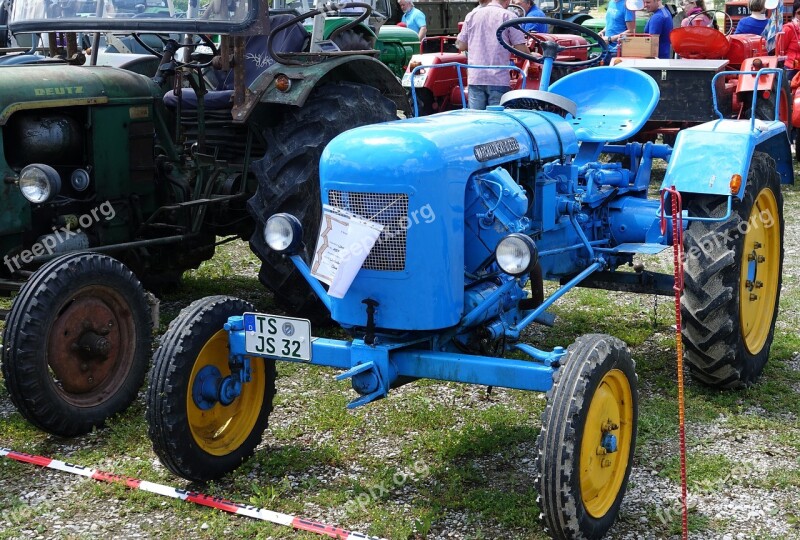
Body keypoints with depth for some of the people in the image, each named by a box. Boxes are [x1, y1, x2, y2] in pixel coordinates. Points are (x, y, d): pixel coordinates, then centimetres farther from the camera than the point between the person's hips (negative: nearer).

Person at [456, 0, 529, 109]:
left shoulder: (471, 15, 8)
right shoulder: (508, 16, -2)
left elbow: (461, 45, 12)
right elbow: (521, 49, -6)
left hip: (475, 78, 3)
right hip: (499, 80, -3)